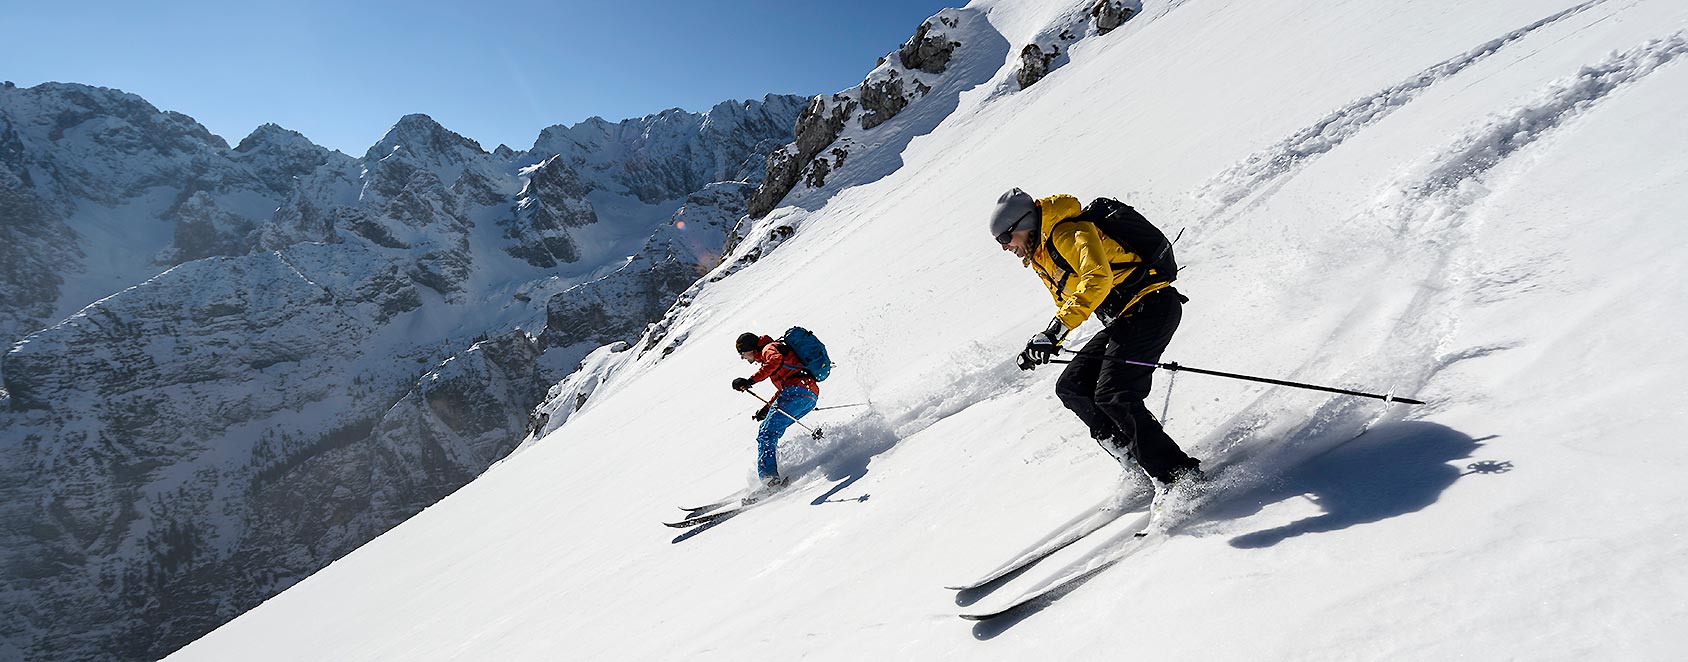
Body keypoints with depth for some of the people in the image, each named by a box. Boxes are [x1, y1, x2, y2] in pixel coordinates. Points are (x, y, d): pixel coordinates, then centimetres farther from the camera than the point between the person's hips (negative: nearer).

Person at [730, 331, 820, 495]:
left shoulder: (769, 348, 5)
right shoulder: (769, 354, 34)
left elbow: (776, 360, -21)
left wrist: (751, 380, -25)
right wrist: (767, 408, 33)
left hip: (798, 390, -10)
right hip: (810, 397, 10)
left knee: (767, 432, -16)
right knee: (768, 431, 15)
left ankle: (769, 476, -30)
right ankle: (772, 475, 8)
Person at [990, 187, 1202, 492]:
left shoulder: (1069, 233, -12)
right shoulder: (1042, 257, 18)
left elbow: (1098, 278, -28)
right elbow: (1069, 301, 28)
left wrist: (1057, 329, -34)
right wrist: (1045, 342, 16)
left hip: (1151, 304, -10)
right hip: (1123, 319, 10)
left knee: (1113, 396, -20)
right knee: (1072, 387, 3)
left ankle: (1180, 474, -11)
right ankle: (1139, 464, 4)